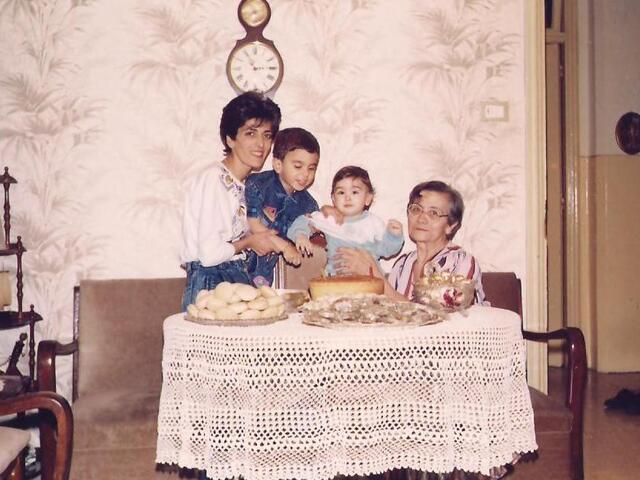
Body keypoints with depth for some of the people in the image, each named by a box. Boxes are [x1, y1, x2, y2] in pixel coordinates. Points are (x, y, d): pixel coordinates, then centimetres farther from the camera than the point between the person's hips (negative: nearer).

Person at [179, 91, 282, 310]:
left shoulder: (244, 183, 12)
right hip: (209, 283, -8)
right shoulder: (213, 178, -14)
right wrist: (249, 242, -5)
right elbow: (209, 253, -19)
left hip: (238, 279, 8)